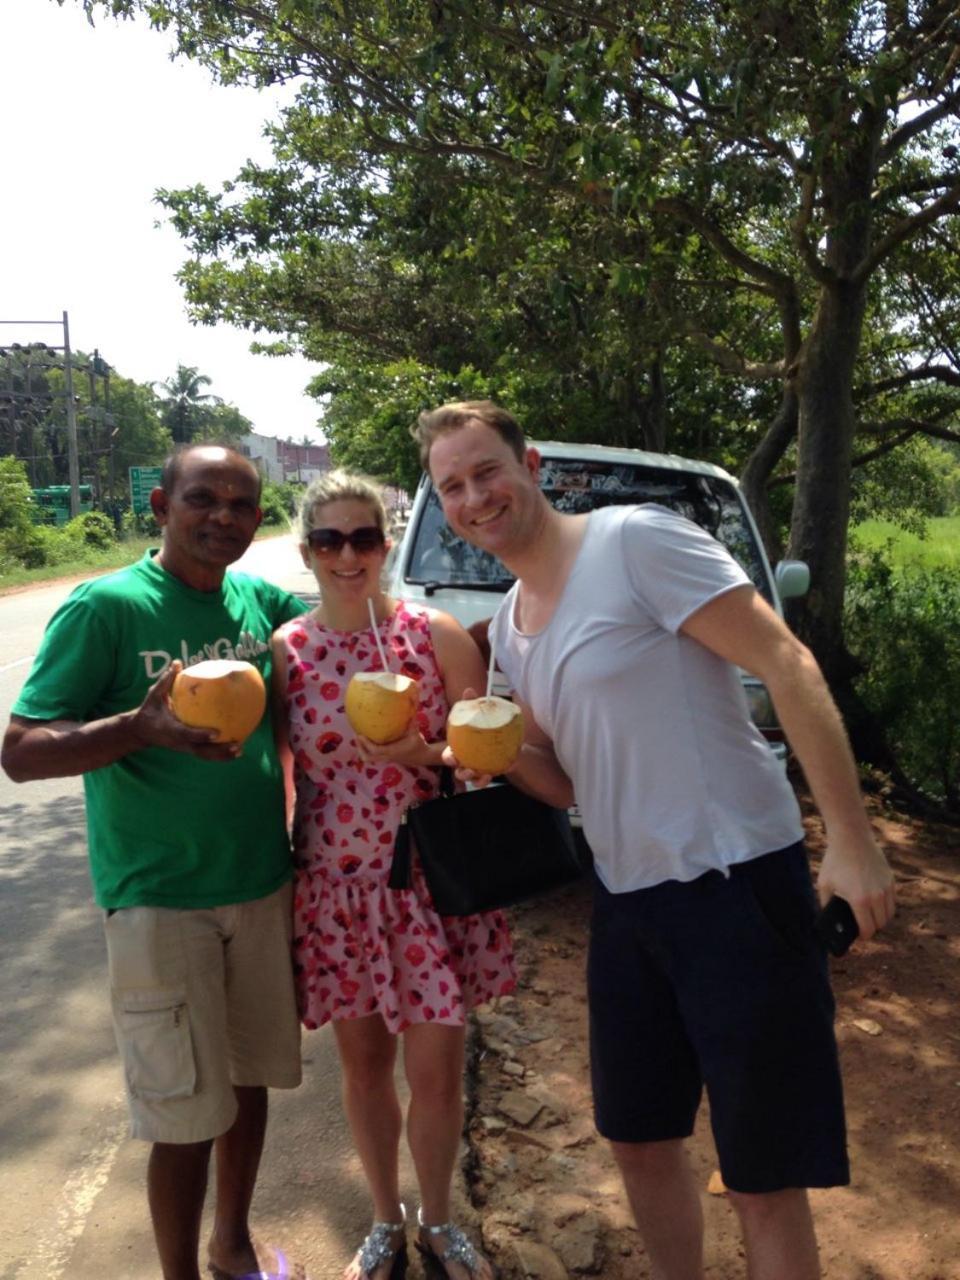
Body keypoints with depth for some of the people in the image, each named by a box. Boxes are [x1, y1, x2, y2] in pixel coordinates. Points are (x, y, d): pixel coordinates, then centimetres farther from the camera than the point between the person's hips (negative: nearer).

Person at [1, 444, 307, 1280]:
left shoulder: (262, 601, 1)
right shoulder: (106, 607, -13)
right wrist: (143, 725, -32)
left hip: (265, 888, 5)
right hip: (161, 901, -5)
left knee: (249, 1081, 19)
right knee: (186, 1117, 4)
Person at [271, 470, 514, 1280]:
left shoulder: (438, 635, -5)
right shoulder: (285, 652, -3)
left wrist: (422, 755, -21)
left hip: (434, 882, -1)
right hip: (336, 888, 1)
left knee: (437, 1070, 7)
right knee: (364, 1061, 16)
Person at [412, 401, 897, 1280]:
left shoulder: (635, 541, -13)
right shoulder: (510, 626, 12)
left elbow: (788, 666, -17)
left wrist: (852, 841, -20)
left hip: (735, 880, -8)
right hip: (627, 899, 8)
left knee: (765, 1181, 3)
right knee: (639, 1138, 21)